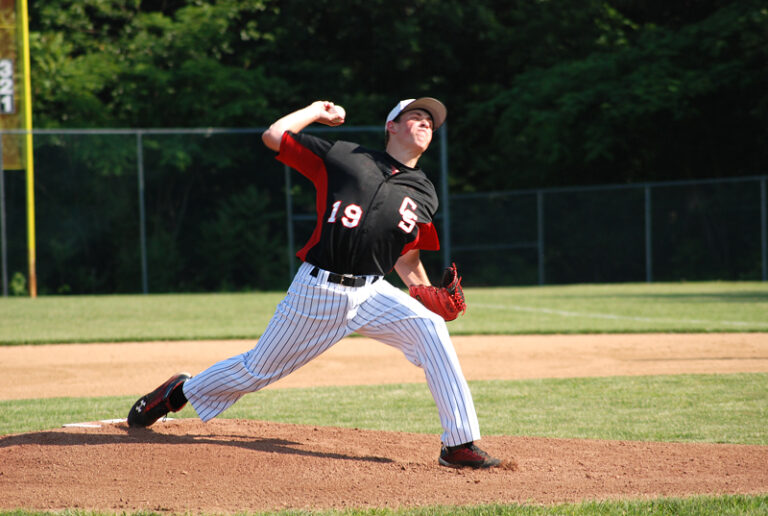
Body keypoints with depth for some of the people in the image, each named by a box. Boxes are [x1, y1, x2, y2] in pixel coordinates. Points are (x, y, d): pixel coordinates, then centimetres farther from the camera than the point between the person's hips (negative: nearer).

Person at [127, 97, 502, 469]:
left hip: (372, 293, 3)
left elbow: (407, 260, 16)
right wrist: (318, 111, 12)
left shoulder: (424, 194, 12)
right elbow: (273, 136, 1)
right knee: (259, 369, 7)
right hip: (317, 290, -3)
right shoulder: (343, 156, 2)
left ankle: (460, 444, -19)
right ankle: (181, 392, 34)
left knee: (430, 329, -23)